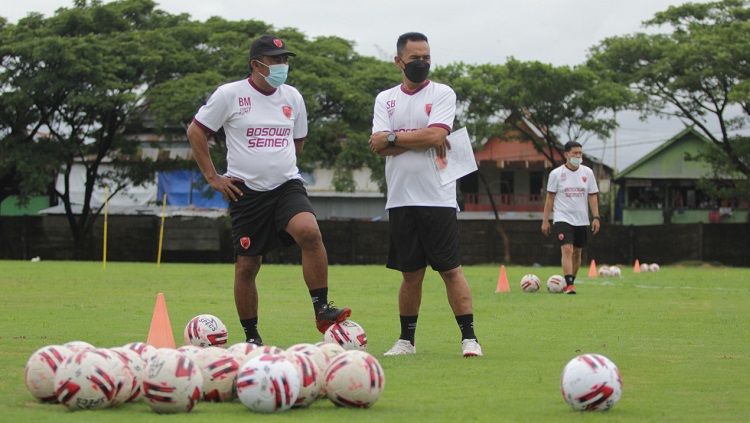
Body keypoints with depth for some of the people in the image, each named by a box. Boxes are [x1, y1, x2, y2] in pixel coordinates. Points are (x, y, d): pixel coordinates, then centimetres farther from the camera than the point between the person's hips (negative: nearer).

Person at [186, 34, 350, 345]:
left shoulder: (292, 97, 8)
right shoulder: (229, 95, -4)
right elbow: (195, 132, 2)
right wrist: (213, 177, -1)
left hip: (287, 186, 2)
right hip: (245, 191, -2)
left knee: (309, 231, -27)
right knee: (246, 266, 1)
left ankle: (322, 310, -24)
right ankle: (251, 336, 16)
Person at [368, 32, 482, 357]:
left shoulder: (442, 94, 2)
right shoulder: (385, 99, 11)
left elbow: (436, 135, -14)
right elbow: (379, 146, -3)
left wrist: (392, 138, -6)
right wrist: (421, 139, -10)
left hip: (437, 198, -3)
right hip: (401, 199, 3)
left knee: (451, 269, -5)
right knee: (411, 273, 9)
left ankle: (469, 337, -3)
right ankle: (406, 340, 17)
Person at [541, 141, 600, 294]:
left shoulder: (587, 172, 4)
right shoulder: (556, 174, -4)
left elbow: (592, 196, 6)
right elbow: (550, 198, 1)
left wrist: (596, 217, -3)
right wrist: (545, 220, -2)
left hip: (582, 220, 4)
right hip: (563, 218, -4)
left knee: (577, 253, 11)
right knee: (567, 250, -18)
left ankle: (569, 284, 25)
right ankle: (569, 285, -23)